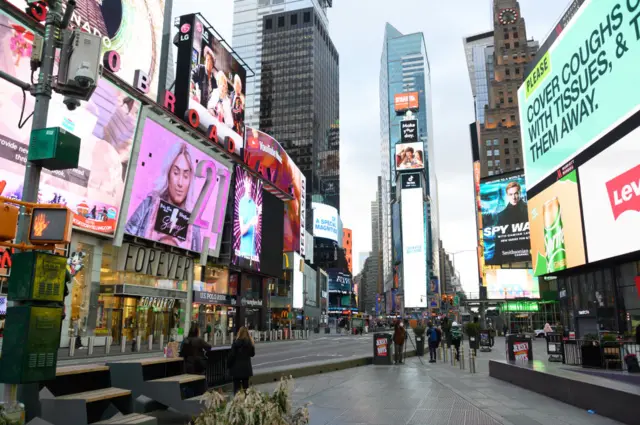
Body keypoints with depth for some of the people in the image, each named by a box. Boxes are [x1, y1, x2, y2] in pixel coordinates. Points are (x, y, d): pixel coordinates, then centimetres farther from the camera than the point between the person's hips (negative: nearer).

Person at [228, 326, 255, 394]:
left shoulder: (236, 343, -15)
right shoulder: (250, 343, -3)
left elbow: (231, 355, -11)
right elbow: (252, 354, 9)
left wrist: (228, 365, 2)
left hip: (237, 368, -4)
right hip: (246, 368, 4)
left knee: (237, 386, 3)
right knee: (245, 386, 14)